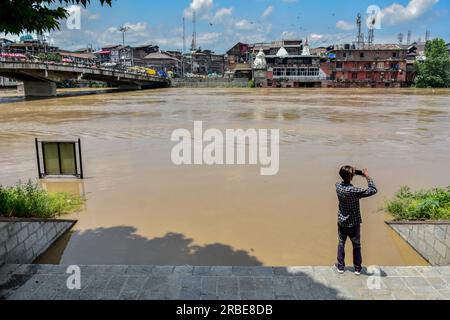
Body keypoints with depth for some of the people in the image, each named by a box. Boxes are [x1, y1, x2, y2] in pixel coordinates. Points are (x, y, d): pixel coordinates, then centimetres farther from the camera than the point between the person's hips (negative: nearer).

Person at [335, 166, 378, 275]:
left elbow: (345, 182, 12)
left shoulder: (338, 186, -13)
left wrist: (352, 172, 1)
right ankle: (357, 268, 28)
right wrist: (367, 176, -16)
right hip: (354, 223, -4)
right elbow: (374, 190, -23)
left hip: (341, 222, 4)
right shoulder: (355, 191, -29)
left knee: (341, 244, 19)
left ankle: (340, 266, 28)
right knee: (356, 246, 16)